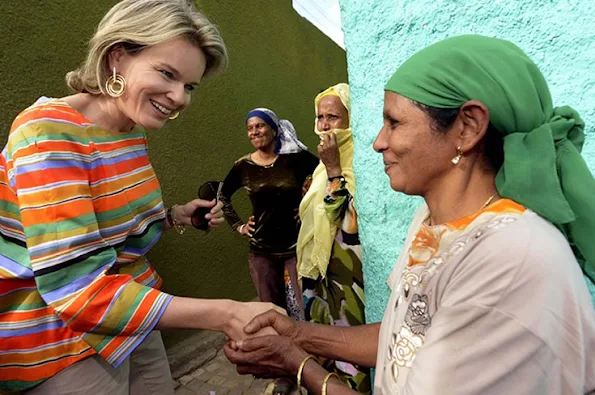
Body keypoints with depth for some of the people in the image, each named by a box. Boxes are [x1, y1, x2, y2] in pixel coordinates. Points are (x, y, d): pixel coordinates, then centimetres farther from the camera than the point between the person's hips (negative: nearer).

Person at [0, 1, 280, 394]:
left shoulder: (131, 133, 0)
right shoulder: (51, 132, -23)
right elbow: (77, 288, -31)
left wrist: (176, 216, -4)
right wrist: (224, 314, -35)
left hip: (130, 318, 7)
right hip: (59, 341, -7)